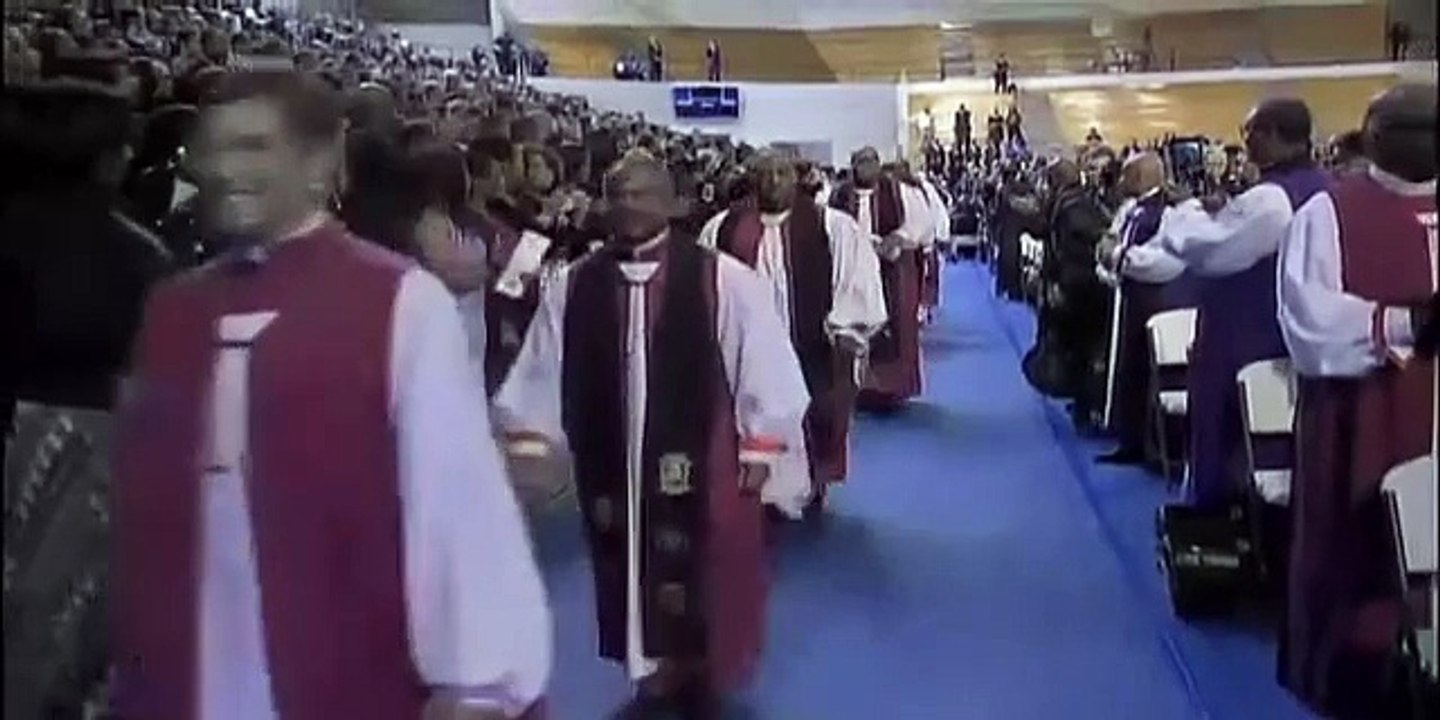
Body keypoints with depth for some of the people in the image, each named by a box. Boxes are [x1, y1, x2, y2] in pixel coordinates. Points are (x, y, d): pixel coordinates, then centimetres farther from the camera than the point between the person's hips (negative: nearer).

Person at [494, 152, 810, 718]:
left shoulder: (723, 279, -10)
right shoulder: (572, 286, -2)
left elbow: (762, 364, -7)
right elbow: (542, 371, 4)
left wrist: (759, 451, -8)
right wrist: (528, 440, 3)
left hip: (701, 464, -3)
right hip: (610, 464, 3)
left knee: (702, 577, 11)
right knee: (632, 571, 17)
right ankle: (658, 672, 38)